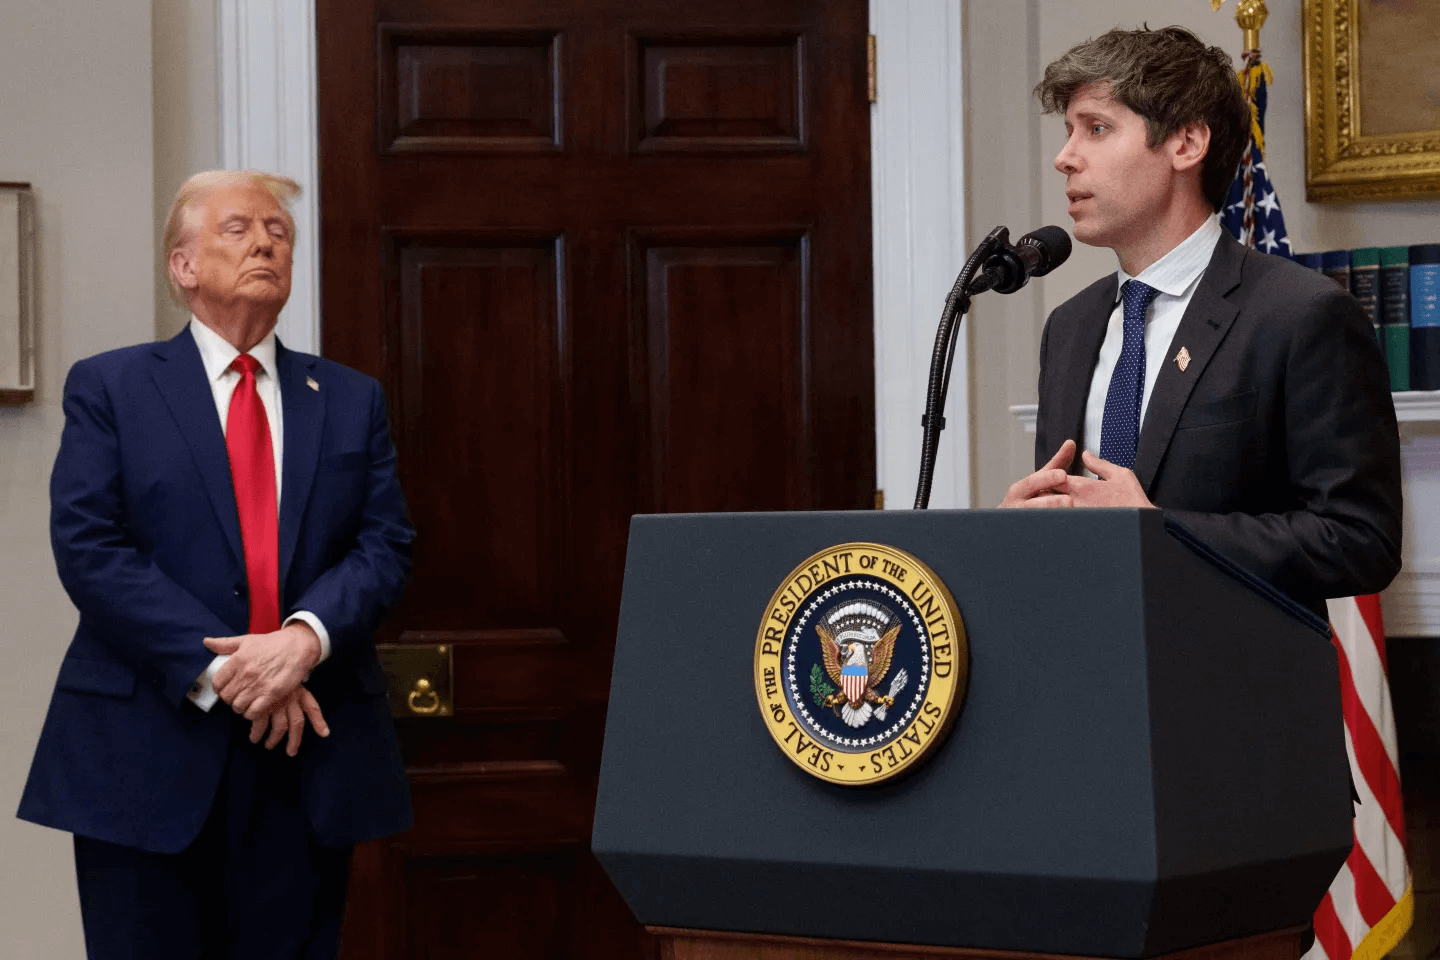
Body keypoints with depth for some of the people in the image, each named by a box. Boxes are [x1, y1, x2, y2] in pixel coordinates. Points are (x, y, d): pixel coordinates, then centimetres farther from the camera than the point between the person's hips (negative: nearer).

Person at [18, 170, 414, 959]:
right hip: (148, 755, -2)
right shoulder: (108, 388, 5)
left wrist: (307, 637, -16)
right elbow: (87, 548, -6)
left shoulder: (351, 401, 14)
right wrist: (218, 670, -15)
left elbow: (385, 545, 5)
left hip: (306, 751, 3)